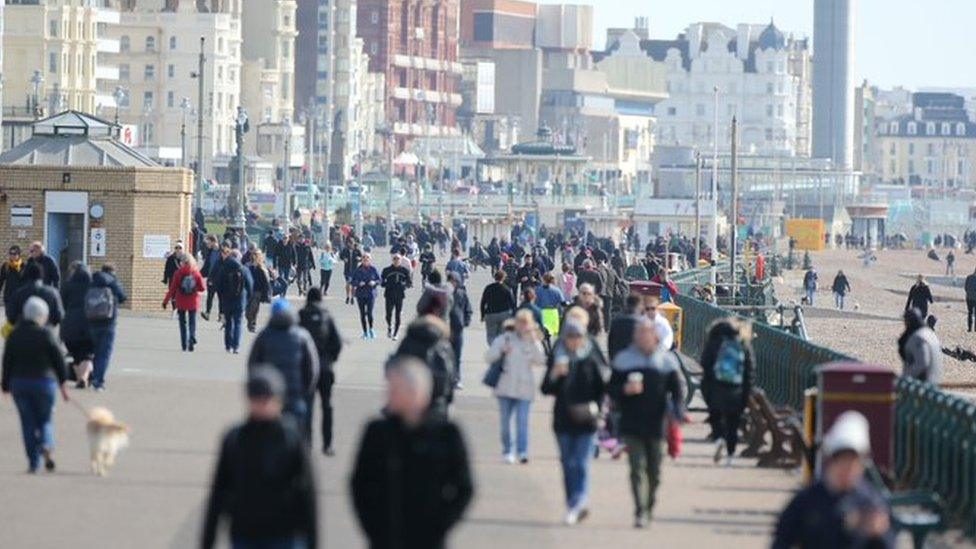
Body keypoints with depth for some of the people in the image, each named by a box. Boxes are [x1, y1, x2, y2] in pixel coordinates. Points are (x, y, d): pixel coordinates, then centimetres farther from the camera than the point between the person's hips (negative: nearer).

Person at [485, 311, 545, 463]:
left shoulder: (534, 342, 5)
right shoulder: (504, 339, 4)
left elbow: (540, 361, -11)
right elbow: (489, 357, 2)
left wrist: (534, 342, -16)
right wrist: (501, 351, -16)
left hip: (524, 389, -1)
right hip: (505, 387, 1)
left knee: (522, 421, -11)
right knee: (505, 421, 6)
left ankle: (523, 451, -16)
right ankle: (507, 450, 20)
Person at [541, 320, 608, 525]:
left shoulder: (591, 360, 1)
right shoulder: (558, 358, 5)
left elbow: (602, 388, 7)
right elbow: (546, 389, 2)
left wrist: (594, 405, -9)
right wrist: (554, 375, -16)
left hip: (585, 420, -3)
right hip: (563, 420, 3)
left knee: (581, 463, -10)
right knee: (568, 463, 6)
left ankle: (579, 502, -15)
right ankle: (575, 505, 13)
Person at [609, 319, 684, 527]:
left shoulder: (666, 359, 6)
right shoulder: (624, 359, 6)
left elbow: (676, 390, 5)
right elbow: (612, 389, 7)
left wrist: (678, 413, -10)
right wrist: (625, 390, -15)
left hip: (656, 424, 1)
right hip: (631, 425, -1)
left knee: (654, 470, 9)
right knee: (637, 468, -9)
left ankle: (649, 508, 27)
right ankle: (640, 512, -11)